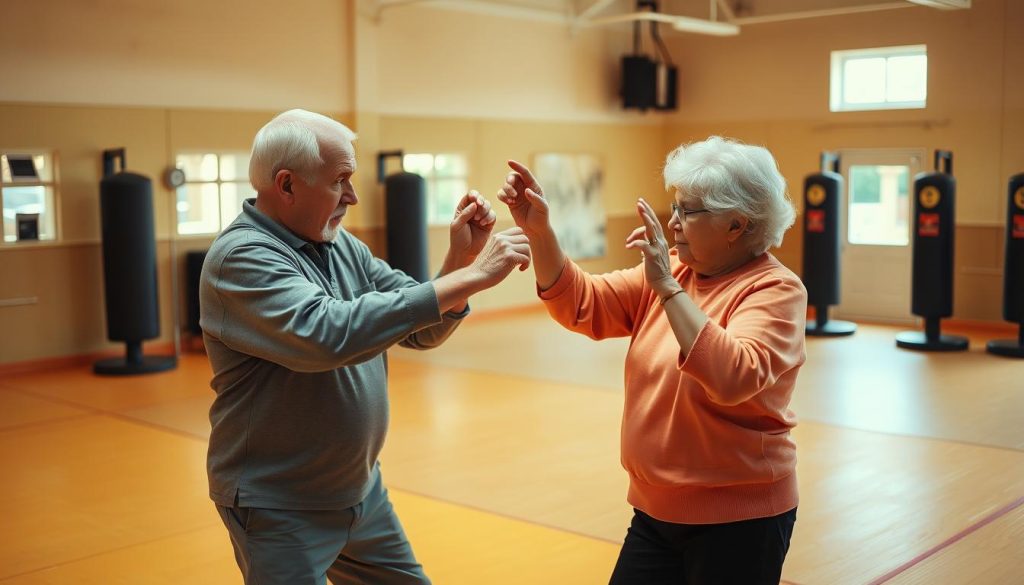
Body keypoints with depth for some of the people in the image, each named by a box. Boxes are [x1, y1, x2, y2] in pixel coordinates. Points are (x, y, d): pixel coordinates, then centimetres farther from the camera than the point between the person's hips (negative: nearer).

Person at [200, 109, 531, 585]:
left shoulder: (342, 245, 2)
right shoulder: (241, 257, -21)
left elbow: (421, 329, 4)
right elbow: (328, 334, -37)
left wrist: (461, 259, -15)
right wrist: (469, 278, -35)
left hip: (362, 493, 7)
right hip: (279, 509, -7)